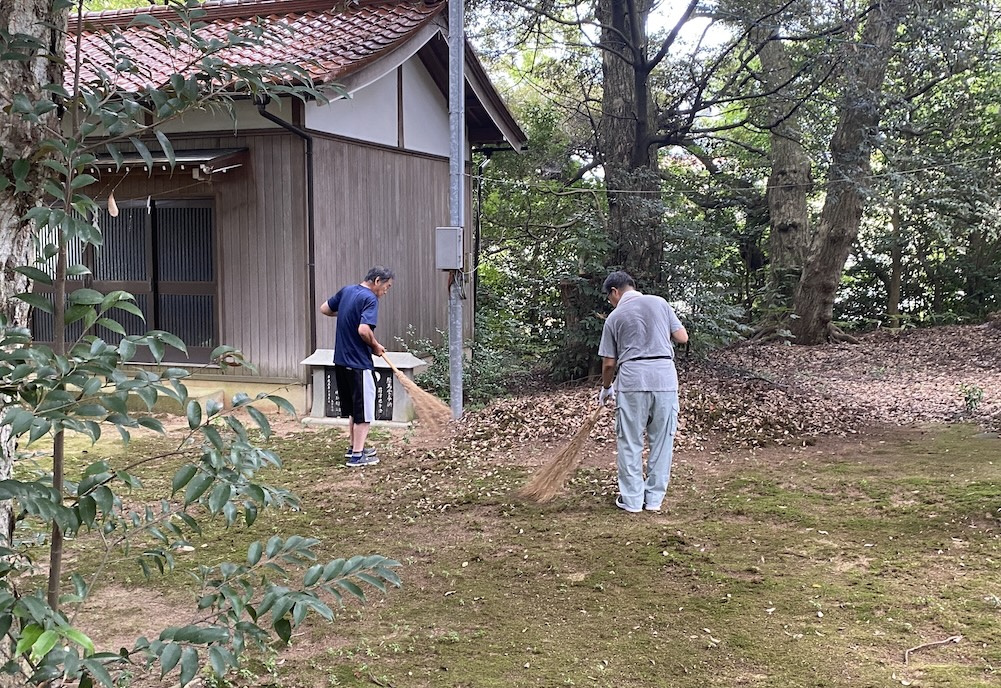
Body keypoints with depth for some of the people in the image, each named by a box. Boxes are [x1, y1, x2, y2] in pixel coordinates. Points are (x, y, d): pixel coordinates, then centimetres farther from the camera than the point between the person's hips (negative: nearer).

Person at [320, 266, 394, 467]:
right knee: (364, 410, 2)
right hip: (359, 363, -8)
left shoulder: (346, 291, 8)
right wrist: (375, 346, -11)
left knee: (353, 408, 21)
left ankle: (354, 447, 30)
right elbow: (364, 330, -28)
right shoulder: (370, 299, -17)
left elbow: (324, 309, 19)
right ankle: (357, 455, 5)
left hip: (341, 361, 8)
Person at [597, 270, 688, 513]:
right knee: (662, 440, 11)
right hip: (665, 377, 2)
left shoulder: (614, 317, 5)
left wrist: (606, 388, 26)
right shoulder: (659, 303, 8)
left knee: (630, 442, 8)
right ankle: (654, 498, 16)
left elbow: (609, 362, 9)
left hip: (632, 380, -2)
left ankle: (632, 499, 12)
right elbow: (682, 338, 8)